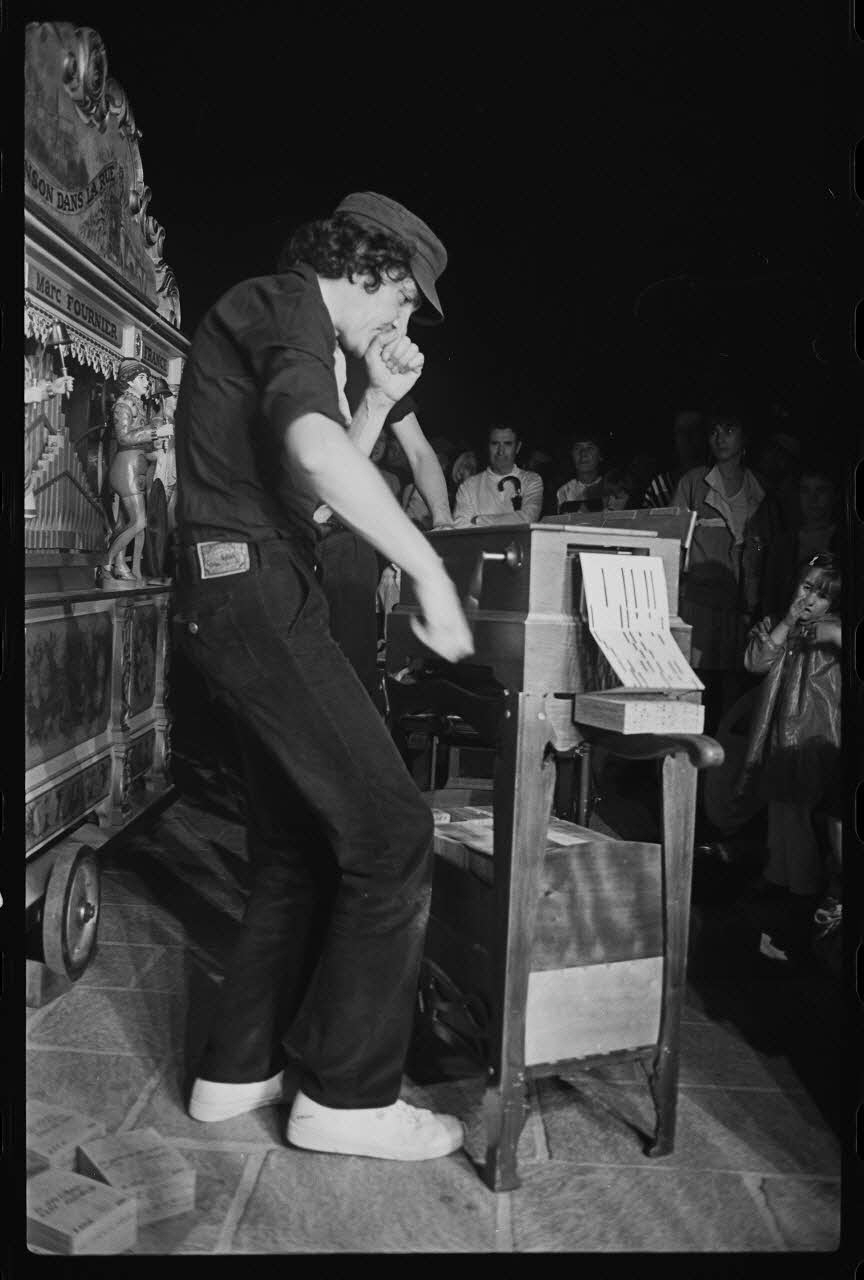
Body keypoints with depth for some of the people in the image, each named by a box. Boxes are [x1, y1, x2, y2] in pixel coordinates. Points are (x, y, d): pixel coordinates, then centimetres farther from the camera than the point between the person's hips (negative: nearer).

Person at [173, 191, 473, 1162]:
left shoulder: (265, 322, 27)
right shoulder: (288, 302, -4)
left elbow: (312, 492, 26)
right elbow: (311, 446, -27)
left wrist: (379, 403, 20)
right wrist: (429, 570, -28)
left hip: (243, 599, 11)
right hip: (255, 594, -11)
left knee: (297, 847, 14)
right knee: (391, 832, -9)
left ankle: (238, 1069, 23)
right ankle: (347, 1095, 2)